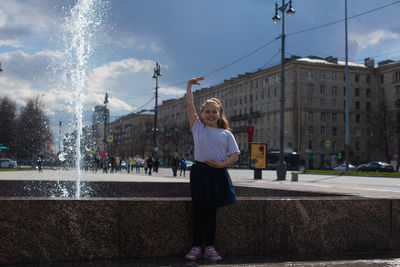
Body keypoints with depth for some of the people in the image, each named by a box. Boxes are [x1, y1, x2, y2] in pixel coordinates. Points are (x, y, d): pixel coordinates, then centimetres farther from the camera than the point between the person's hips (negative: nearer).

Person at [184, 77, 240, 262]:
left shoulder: (226, 134, 7)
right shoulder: (197, 127, 7)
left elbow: (235, 155, 3)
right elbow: (189, 104, 5)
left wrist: (222, 164, -12)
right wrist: (189, 85, 10)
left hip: (218, 173, 1)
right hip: (199, 172, 0)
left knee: (211, 212, 6)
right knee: (199, 211, 1)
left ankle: (209, 247, 13)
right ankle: (196, 246, 9)